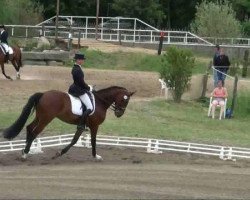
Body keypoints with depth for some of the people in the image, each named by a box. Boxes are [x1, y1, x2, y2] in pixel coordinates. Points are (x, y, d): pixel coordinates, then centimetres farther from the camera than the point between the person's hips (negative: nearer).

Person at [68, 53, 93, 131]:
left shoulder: (75, 68, 11)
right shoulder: (77, 70, -21)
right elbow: (81, 82, -20)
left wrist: (87, 87, 14)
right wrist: (88, 88, -6)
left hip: (75, 88, 11)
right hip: (79, 91, -11)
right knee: (90, 108, -13)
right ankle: (81, 125, -15)